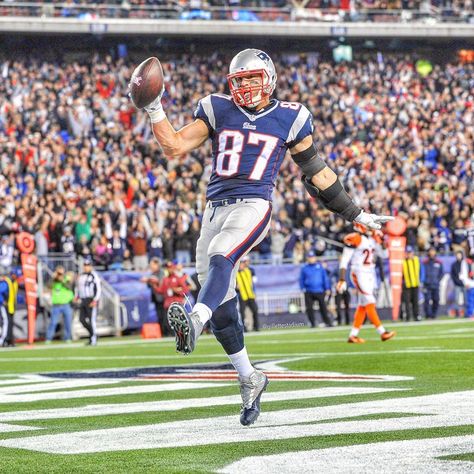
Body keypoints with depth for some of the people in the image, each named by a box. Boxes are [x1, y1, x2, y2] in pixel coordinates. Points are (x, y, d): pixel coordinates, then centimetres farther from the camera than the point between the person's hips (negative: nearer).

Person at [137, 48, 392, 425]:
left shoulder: (290, 119, 7)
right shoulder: (218, 110, 10)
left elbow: (316, 172, 16)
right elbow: (175, 147, 7)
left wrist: (356, 215, 20)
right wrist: (154, 109, -6)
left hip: (252, 206, -4)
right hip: (216, 207, 4)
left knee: (221, 260, -35)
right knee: (221, 306, 5)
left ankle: (195, 322, -60)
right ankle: (250, 379, 20)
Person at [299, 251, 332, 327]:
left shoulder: (320, 267, 6)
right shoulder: (304, 268, 7)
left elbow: (325, 278, 7)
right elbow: (301, 280, 11)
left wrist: (327, 289, 3)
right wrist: (303, 288, -1)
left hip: (320, 291, -1)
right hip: (309, 292, 1)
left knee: (323, 307, -2)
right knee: (309, 308, -2)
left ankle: (328, 322, 3)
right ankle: (313, 323, 7)